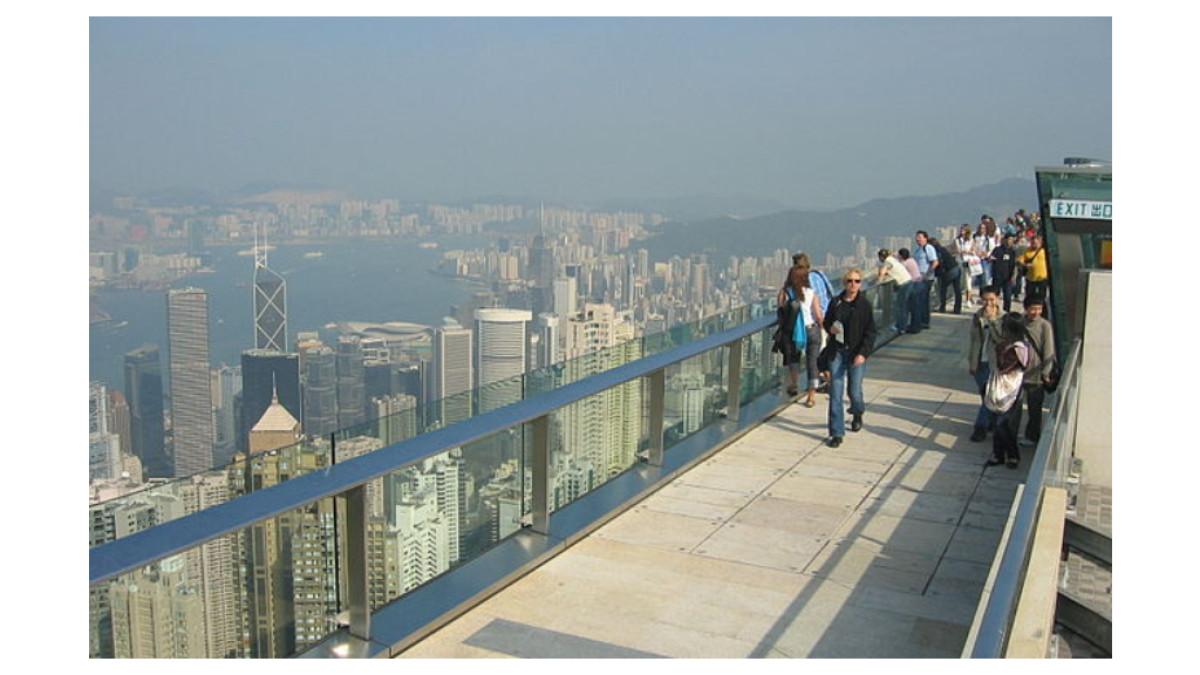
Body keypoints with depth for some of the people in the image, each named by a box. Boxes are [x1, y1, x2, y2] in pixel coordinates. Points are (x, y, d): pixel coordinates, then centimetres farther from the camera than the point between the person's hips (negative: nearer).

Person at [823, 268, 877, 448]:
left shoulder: (864, 304, -5)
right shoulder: (835, 302, 3)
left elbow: (870, 332, -6)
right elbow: (826, 322, 16)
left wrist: (863, 353, -17)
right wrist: (830, 329, -8)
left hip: (857, 354, -2)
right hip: (837, 352, 2)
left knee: (855, 392, 3)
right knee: (835, 393, -2)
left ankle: (858, 414, 40)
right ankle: (836, 433, 5)